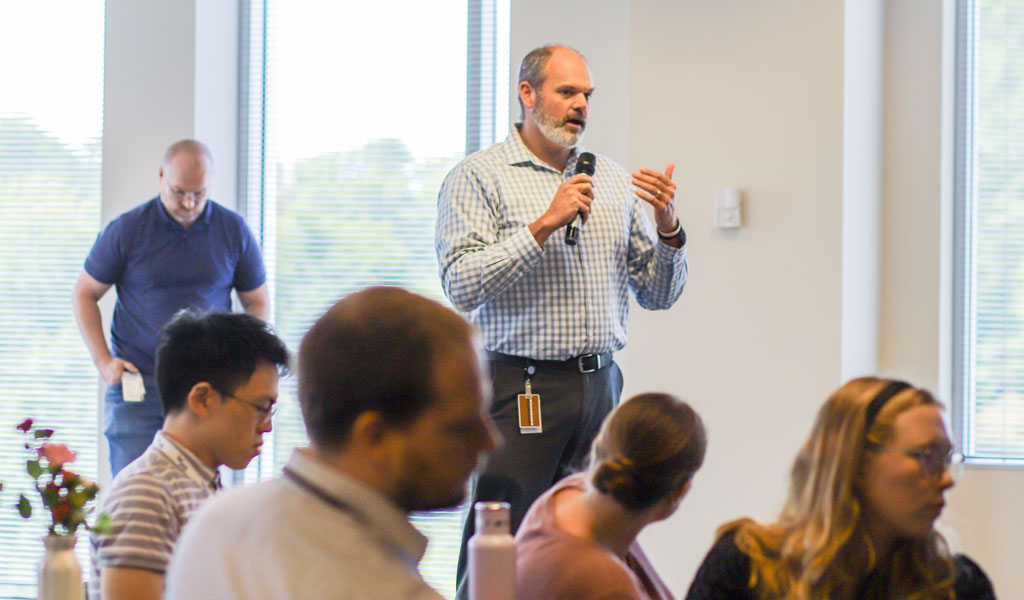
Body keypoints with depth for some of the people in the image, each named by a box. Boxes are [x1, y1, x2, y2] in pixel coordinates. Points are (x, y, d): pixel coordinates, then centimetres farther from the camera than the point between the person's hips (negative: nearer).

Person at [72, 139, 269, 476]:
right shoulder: (126, 230, 0)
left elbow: (256, 302, 15)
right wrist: (103, 362, -3)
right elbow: (84, 295, 8)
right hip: (136, 382, -1)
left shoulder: (233, 231, 5)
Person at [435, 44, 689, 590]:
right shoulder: (478, 177, 1)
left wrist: (668, 228, -2)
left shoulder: (613, 181, 16)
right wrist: (544, 225, -16)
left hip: (601, 386, 5)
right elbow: (462, 286, -12)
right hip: (522, 389, -5)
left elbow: (658, 294, 17)